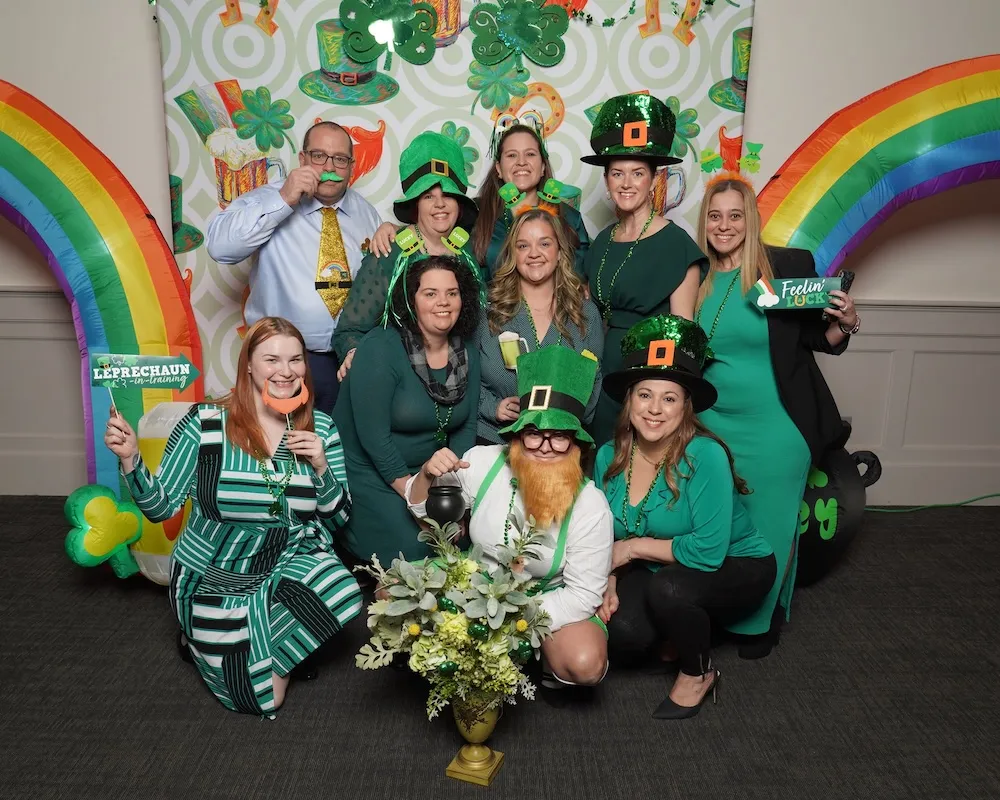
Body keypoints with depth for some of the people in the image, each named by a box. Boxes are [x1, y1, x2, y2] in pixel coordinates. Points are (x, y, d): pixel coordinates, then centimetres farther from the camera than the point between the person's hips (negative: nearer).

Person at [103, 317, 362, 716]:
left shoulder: (320, 429, -3)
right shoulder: (205, 423, -11)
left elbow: (339, 519, -1)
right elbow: (161, 507, -8)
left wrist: (320, 467, -18)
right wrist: (130, 458, -24)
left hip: (293, 563, 3)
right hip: (216, 578, -2)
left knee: (343, 594, -29)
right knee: (263, 698, -7)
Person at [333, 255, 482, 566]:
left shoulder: (467, 353, 1)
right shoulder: (380, 348, -18)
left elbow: (466, 426, 4)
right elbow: (373, 436, -20)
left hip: (429, 472, 6)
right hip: (369, 472, -5)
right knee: (412, 550, -20)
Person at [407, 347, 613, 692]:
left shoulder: (591, 507, -21)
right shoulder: (483, 463, -15)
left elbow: (584, 594, -16)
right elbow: (425, 511, 0)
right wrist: (427, 475, -23)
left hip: (551, 601, -3)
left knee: (586, 663, -31)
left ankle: (537, 655, 4)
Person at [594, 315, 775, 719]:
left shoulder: (704, 455, -28)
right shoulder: (609, 456, -10)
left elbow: (708, 551, -31)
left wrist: (634, 547, -21)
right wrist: (608, 583, -18)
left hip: (736, 568, -4)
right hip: (657, 572, 5)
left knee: (668, 587, -34)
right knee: (623, 634, -22)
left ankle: (699, 673, -1)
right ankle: (683, 627, 15)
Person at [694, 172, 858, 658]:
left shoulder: (789, 266, -7)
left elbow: (815, 339, -1)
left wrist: (845, 325, -19)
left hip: (774, 429, -3)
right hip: (713, 425, 3)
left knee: (767, 525, 9)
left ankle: (761, 620, 32)